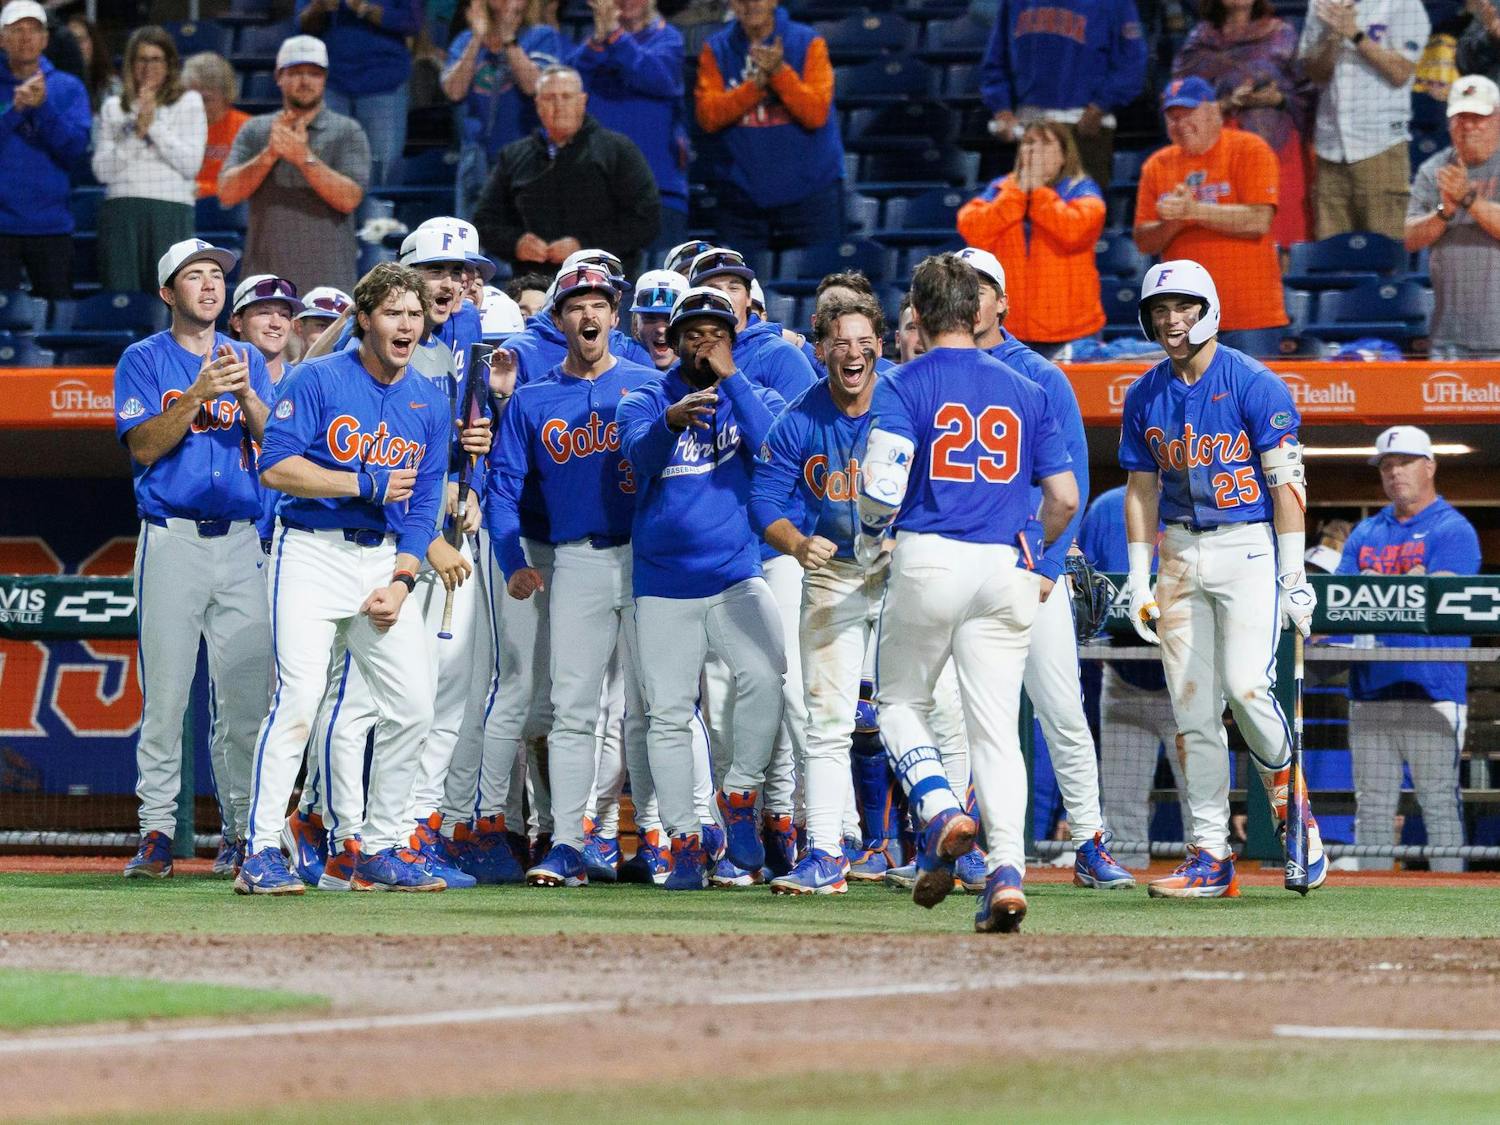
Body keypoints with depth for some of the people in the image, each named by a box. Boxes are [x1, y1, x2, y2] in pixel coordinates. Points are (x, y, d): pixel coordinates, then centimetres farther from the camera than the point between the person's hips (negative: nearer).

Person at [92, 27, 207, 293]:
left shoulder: (188, 102, 11)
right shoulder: (113, 108, 14)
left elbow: (191, 164, 1)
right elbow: (102, 170, 5)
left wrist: (154, 124, -2)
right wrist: (137, 132, -5)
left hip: (171, 210, -1)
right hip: (121, 210, 1)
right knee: (121, 293, -5)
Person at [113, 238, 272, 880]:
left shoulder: (247, 361, 15)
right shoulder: (145, 361, 5)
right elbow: (143, 447, -7)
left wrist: (246, 396, -14)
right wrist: (198, 395, -18)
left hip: (241, 539, 3)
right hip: (173, 542, -3)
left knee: (247, 694, 2)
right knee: (165, 692, -6)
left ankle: (244, 827, 9)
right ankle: (156, 830, -3)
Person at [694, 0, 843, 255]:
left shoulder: (808, 43, 0)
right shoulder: (716, 50, 6)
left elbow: (816, 114, -9)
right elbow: (708, 117, -6)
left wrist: (780, 73, -21)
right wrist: (755, 84, -18)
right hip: (741, 193, 2)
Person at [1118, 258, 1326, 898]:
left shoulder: (1256, 386, -8)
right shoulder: (1145, 396, 8)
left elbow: (1286, 485, -10)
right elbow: (1141, 489, 13)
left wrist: (1293, 579, -14)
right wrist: (1139, 580, 7)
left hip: (1250, 546, -5)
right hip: (1181, 552, 5)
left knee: (1246, 687, -19)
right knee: (1192, 706, 0)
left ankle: (1289, 797, 7)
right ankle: (1210, 857, 3)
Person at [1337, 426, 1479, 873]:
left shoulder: (1453, 530, 1)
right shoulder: (1365, 534, 19)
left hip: (1432, 690, -6)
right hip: (1371, 691, 6)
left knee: (1439, 803, -6)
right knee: (1372, 806, 5)